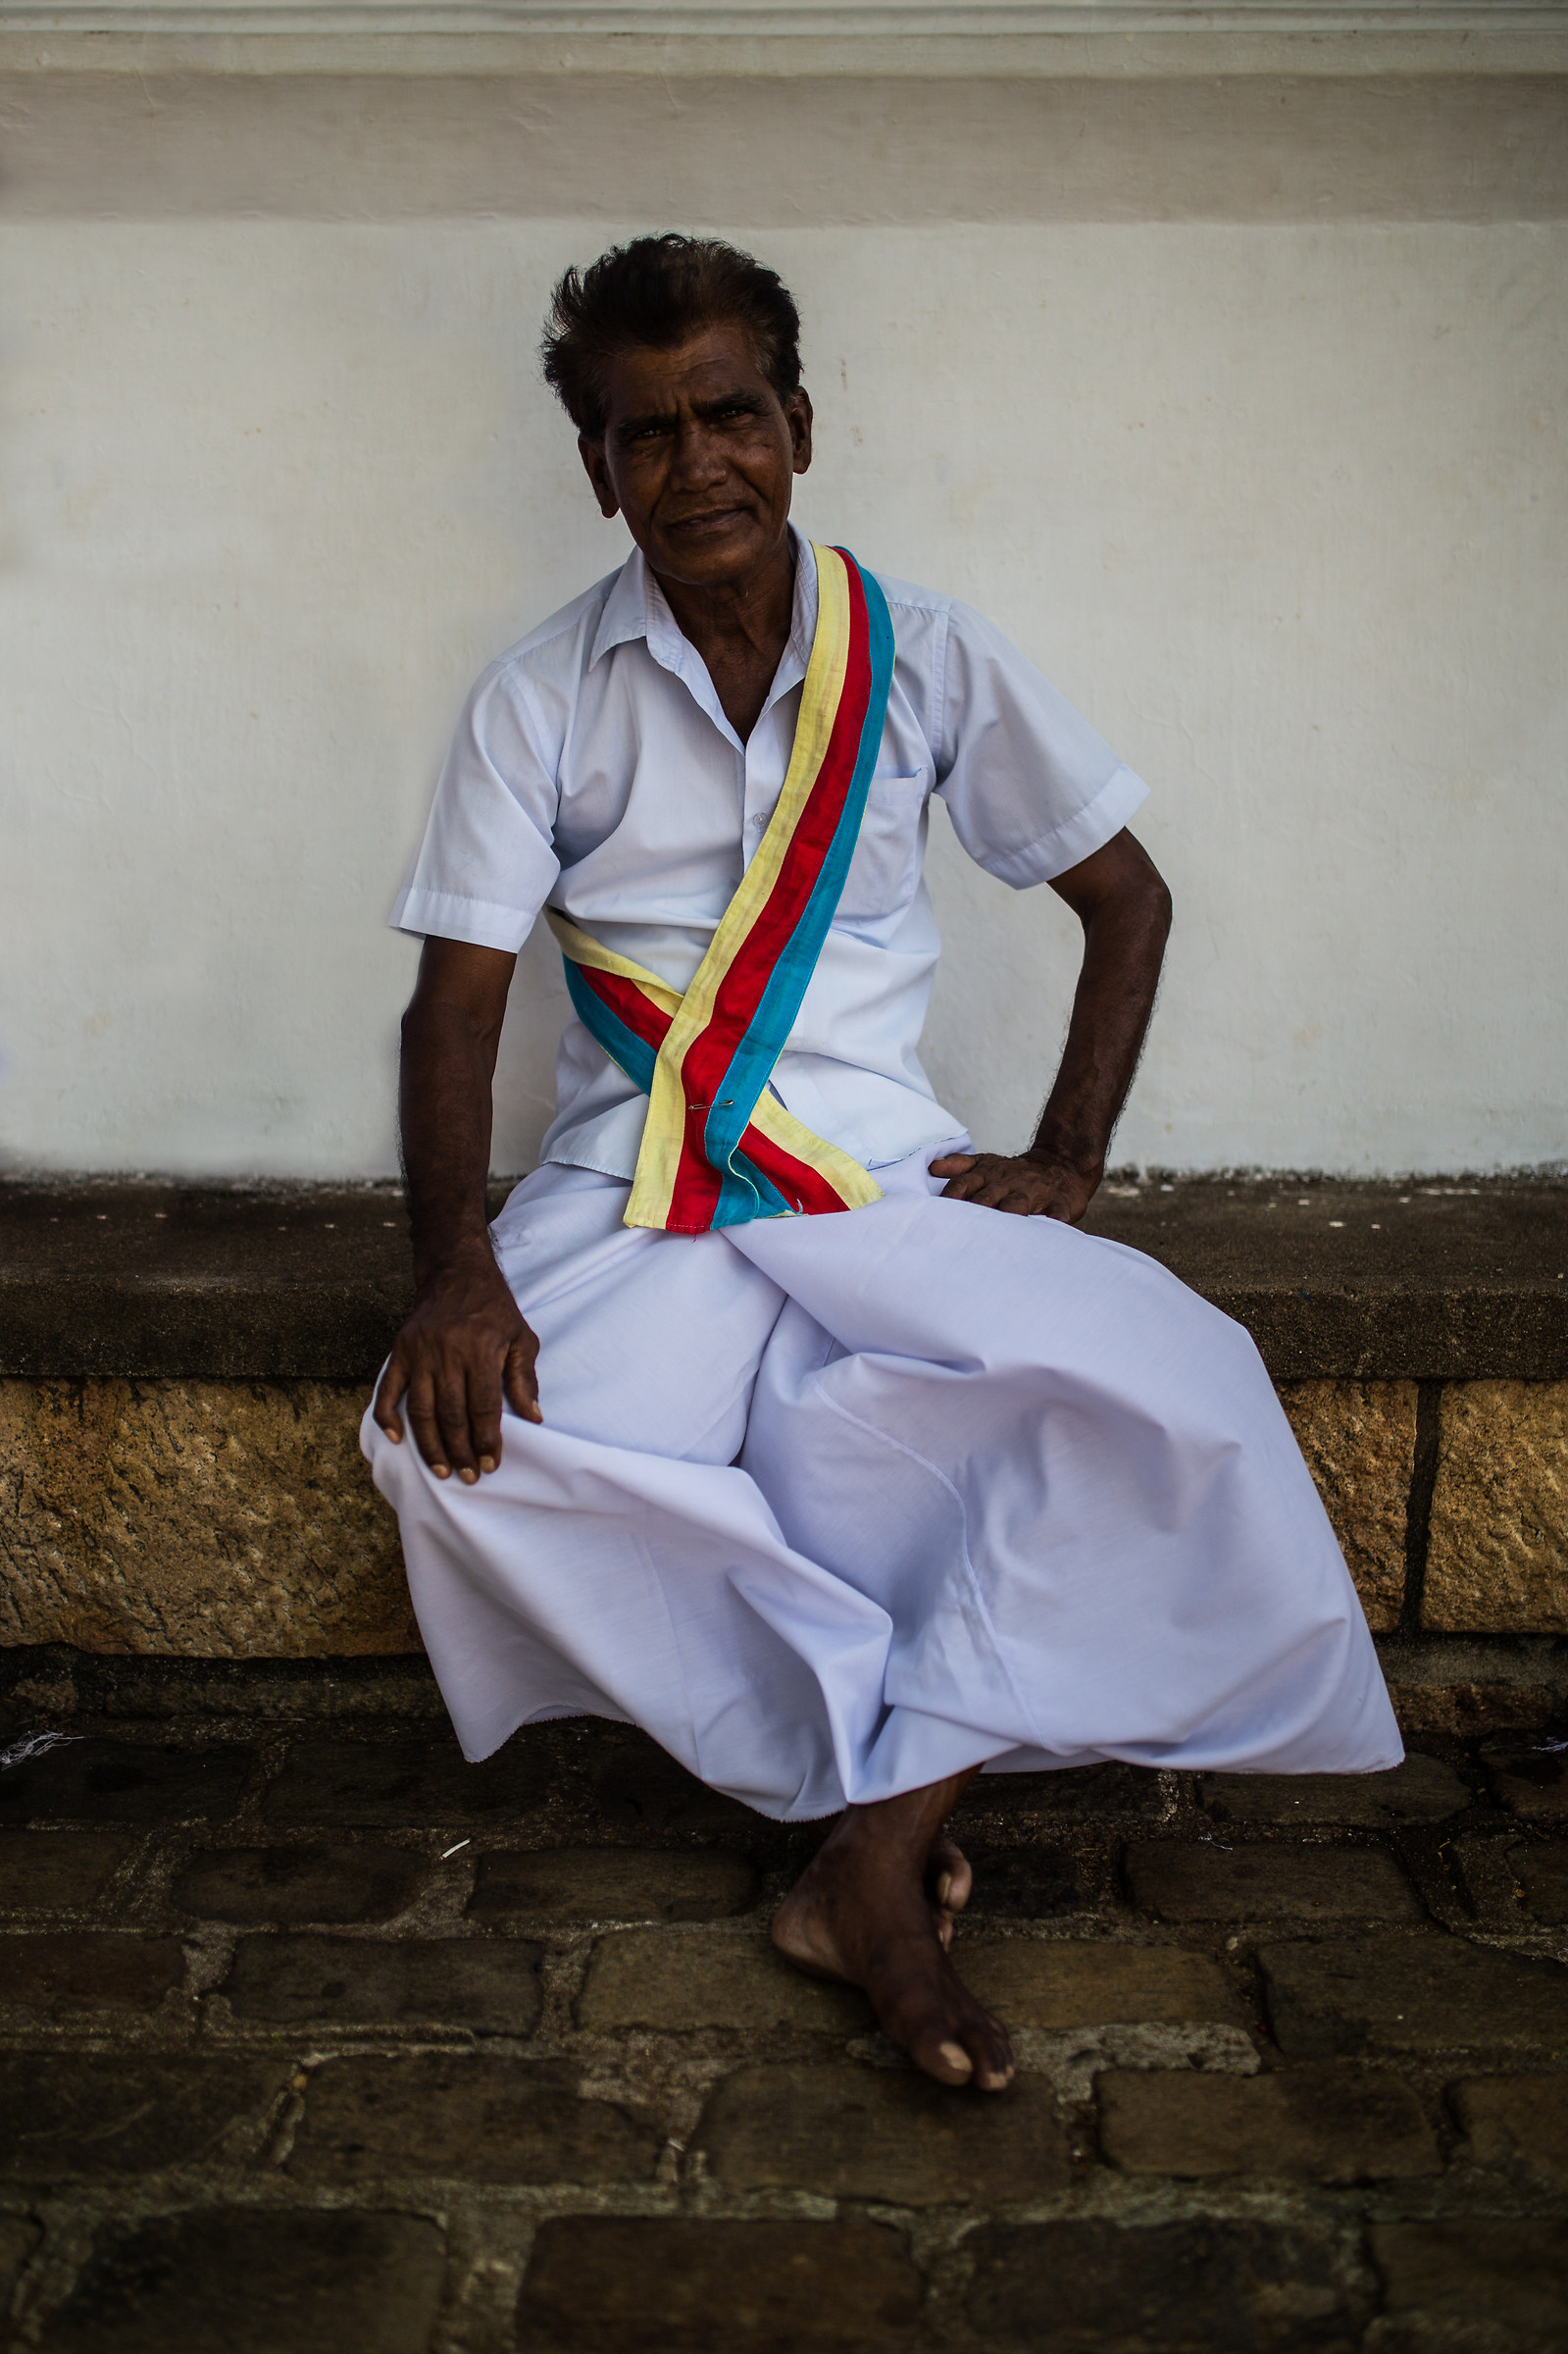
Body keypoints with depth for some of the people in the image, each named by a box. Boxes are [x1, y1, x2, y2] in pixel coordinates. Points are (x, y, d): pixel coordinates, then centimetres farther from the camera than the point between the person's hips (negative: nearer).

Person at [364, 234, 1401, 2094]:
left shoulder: (923, 658, 3)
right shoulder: (540, 701, 2)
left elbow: (1123, 892, 10)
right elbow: (456, 996, -2)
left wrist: (1065, 1163, -2)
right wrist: (454, 1270, -19)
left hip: (883, 1172, 0)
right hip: (630, 1192, 0)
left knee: (1178, 1390, -27)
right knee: (451, 1452, -29)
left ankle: (871, 1848, -17)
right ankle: (889, 1776, -14)